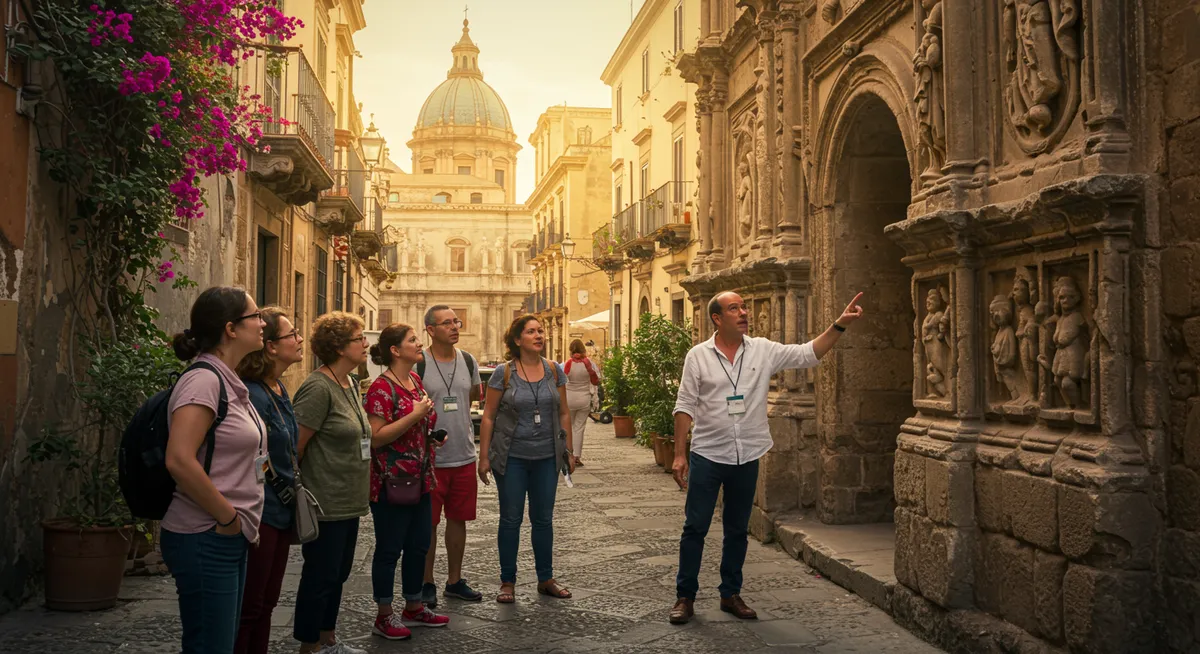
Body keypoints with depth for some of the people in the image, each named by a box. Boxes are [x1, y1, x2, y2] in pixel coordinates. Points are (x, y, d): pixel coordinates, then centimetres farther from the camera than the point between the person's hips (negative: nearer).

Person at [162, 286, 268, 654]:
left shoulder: (229, 382, 11)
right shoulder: (204, 379, -16)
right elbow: (179, 461, -26)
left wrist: (241, 521, 11)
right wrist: (228, 517, -17)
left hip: (230, 538, 9)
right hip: (206, 540, -9)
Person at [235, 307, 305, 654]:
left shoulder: (279, 390, 10)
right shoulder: (252, 395, -19)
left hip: (280, 513, 9)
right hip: (259, 516, -9)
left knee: (266, 604, 16)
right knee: (248, 608, 1)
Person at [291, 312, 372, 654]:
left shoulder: (351, 383, 10)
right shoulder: (318, 388, -18)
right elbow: (295, 446, -18)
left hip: (349, 502, 9)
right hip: (326, 505, -9)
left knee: (338, 575, 18)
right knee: (320, 577, 3)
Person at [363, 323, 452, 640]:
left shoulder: (415, 380, 10)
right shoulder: (381, 387, -16)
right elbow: (377, 437, -22)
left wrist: (433, 434, 6)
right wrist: (415, 415, -25)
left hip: (420, 480, 8)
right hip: (392, 483, -8)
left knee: (419, 545, 16)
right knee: (389, 549, 4)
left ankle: (414, 608, 30)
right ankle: (384, 617, 16)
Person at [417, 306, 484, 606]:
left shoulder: (468, 362, 5)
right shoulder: (418, 365, -11)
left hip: (464, 457, 5)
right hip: (430, 459, -5)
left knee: (458, 520, 13)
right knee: (428, 523, 4)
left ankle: (454, 581, 26)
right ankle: (426, 584, 18)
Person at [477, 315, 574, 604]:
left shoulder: (554, 371, 3)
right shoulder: (503, 373, -6)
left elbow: (563, 414, 9)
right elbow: (488, 416, -3)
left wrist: (568, 452, 7)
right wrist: (484, 456, -6)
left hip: (546, 458, 3)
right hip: (512, 458, -3)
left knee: (543, 518, 11)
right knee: (511, 518, 5)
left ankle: (546, 579, 23)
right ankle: (507, 582, 17)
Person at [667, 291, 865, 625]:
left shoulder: (764, 350, 1)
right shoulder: (698, 355, -5)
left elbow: (808, 354, -2)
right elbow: (685, 407, -4)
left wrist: (839, 325, -14)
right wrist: (679, 454, -7)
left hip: (746, 458, 3)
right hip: (707, 456, -3)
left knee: (737, 529, 13)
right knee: (695, 528, 3)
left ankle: (731, 594, 27)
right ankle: (685, 596, 15)